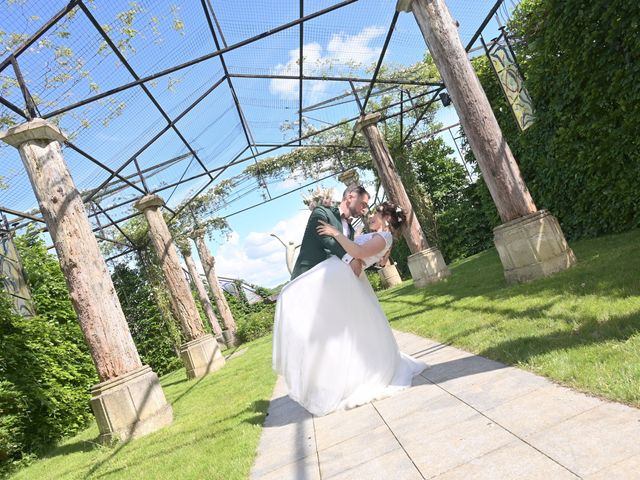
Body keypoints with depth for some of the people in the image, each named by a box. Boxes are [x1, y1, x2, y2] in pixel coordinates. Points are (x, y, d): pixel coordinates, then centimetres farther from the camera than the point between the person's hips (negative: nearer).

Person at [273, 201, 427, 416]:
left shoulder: (383, 237, -8)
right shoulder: (375, 236, 22)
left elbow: (357, 252, -23)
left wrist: (335, 233, -16)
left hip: (340, 275, -10)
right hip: (336, 273, 10)